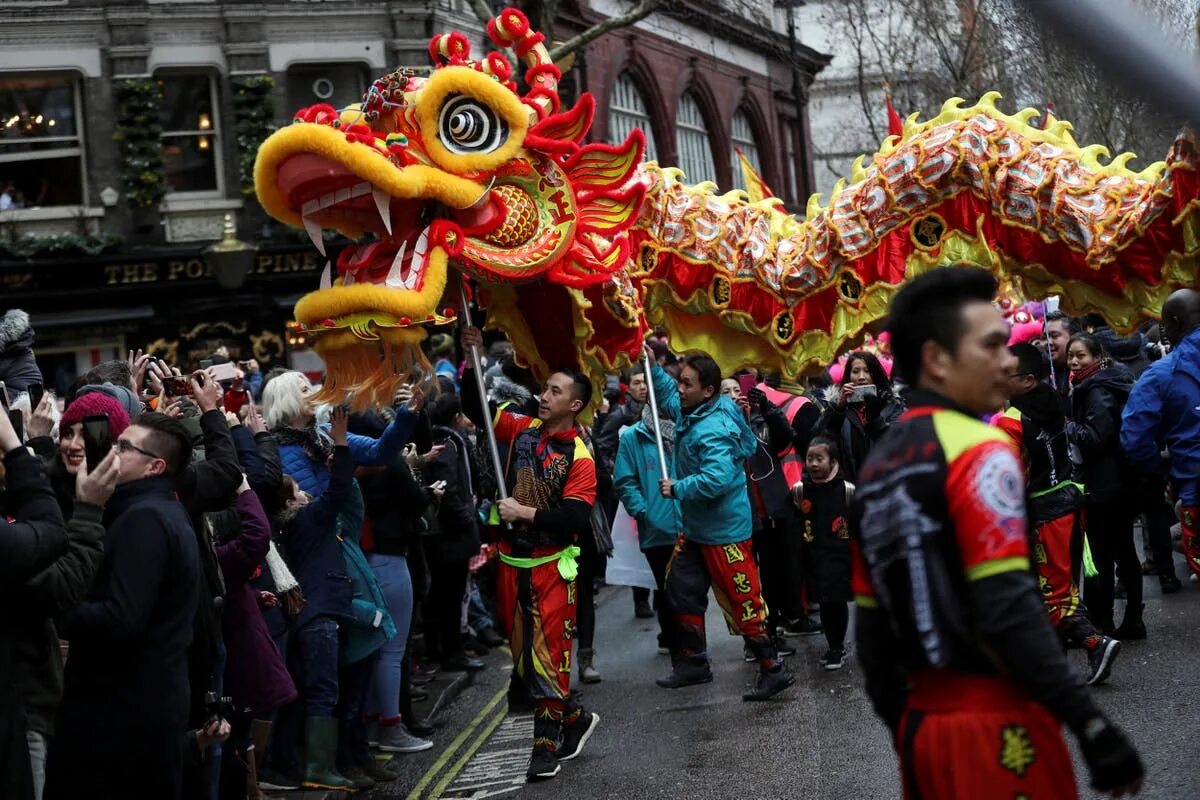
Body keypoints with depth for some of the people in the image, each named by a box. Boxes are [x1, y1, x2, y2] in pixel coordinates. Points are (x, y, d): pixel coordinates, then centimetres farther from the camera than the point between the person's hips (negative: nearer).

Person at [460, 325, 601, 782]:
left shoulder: (579, 458, -11)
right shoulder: (523, 430, 5)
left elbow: (575, 518, -19)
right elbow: (476, 410, 9)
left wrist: (527, 513, -19)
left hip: (551, 566, -6)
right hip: (511, 561, 6)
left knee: (547, 654, -3)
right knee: (522, 654, 12)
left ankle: (547, 745, 6)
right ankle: (575, 719, 29)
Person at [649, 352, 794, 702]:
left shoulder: (714, 430, -26)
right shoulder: (690, 411, 3)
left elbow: (718, 478, -37)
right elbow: (668, 393, 26)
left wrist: (677, 488, -23)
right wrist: (652, 367, 10)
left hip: (723, 530, -10)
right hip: (696, 526, 10)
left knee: (743, 600, -6)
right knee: (682, 589, 18)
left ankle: (773, 669, 2)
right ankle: (693, 662, 31)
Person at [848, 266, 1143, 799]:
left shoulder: (877, 467, 11)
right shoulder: (977, 452, -11)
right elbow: (1010, 610, -21)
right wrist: (1092, 726, -19)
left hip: (923, 723, 8)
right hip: (994, 723, -7)